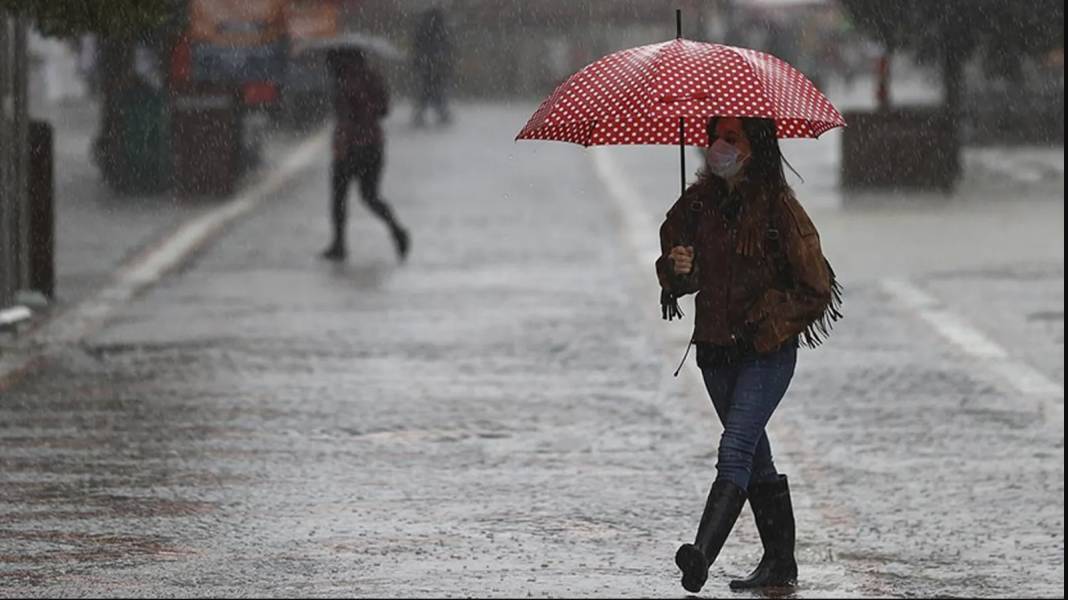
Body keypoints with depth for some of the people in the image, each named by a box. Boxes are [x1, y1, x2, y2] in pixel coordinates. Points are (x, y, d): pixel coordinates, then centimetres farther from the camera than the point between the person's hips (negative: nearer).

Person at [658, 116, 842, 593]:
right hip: (715, 348, 7)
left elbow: (814, 289, -8)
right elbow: (673, 258, 14)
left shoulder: (778, 207, -10)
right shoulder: (699, 202, 6)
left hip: (767, 352, -7)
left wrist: (764, 319, -12)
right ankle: (780, 562, 26)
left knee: (735, 451, -20)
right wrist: (677, 269, -9)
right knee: (754, 456, 16)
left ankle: (702, 554, -35)